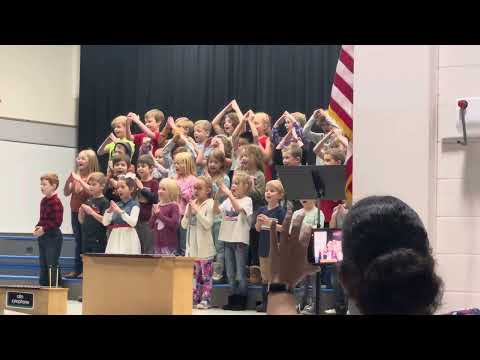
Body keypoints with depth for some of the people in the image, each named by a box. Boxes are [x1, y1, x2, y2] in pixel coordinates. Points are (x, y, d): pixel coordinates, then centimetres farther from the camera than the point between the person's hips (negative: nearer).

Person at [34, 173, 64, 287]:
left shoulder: (56, 202, -17)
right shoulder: (43, 201, 10)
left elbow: (57, 222, -21)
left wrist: (44, 229, -18)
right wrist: (38, 227, 1)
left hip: (53, 236, -9)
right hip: (43, 237, 9)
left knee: (52, 265, -4)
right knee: (43, 264, 16)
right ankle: (43, 286, 25)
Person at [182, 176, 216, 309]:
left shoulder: (210, 204, -8)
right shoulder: (191, 204, 10)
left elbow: (208, 224, -17)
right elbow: (184, 225, 9)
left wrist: (197, 210, -18)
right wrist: (188, 213, -7)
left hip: (204, 247, -6)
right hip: (192, 246, 6)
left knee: (206, 275, -1)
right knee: (193, 274, 10)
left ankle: (205, 300, 1)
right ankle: (194, 299, 14)